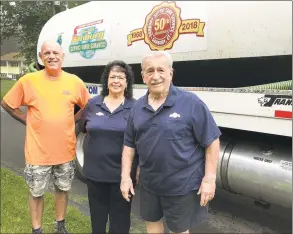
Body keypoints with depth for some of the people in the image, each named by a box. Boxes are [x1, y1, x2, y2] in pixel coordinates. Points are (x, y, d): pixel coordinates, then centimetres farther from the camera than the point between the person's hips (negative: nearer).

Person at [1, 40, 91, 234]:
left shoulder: (75, 81, -3)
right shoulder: (28, 80, -8)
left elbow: (88, 107, 11)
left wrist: (72, 121, 1)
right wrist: (28, 121, -3)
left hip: (65, 150, 2)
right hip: (38, 151, -2)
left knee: (63, 188, 18)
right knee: (36, 192, 13)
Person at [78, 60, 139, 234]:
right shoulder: (93, 104, 3)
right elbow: (84, 128, 16)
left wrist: (140, 167, -5)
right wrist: (98, 142, 10)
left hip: (122, 172, -3)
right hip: (95, 170, 3)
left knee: (120, 214, 12)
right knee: (97, 212, 19)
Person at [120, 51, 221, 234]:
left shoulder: (191, 103, -15)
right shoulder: (138, 107, 1)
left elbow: (212, 142, -13)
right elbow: (129, 144, 7)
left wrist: (209, 179, -15)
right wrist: (125, 176, 2)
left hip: (183, 185, -4)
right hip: (149, 183, 5)